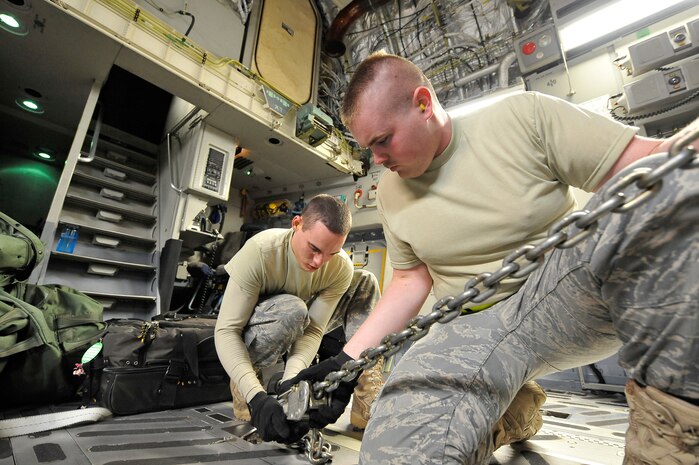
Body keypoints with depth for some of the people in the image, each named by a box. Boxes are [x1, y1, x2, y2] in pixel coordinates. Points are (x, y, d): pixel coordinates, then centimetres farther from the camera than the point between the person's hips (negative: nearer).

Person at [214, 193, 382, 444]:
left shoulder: (342, 269, -21)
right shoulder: (260, 251, -31)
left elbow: (314, 330, -24)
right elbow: (226, 330, -31)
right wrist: (256, 395, -42)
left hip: (297, 329, 4)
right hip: (253, 334, -3)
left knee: (365, 282, -12)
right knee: (292, 310, -39)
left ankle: (368, 394, -17)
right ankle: (243, 388, -11)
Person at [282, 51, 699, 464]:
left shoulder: (524, 116, -7)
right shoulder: (391, 191, 3)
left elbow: (647, 164, -7)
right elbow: (412, 280, 6)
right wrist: (349, 358, 1)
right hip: (473, 329, 0)